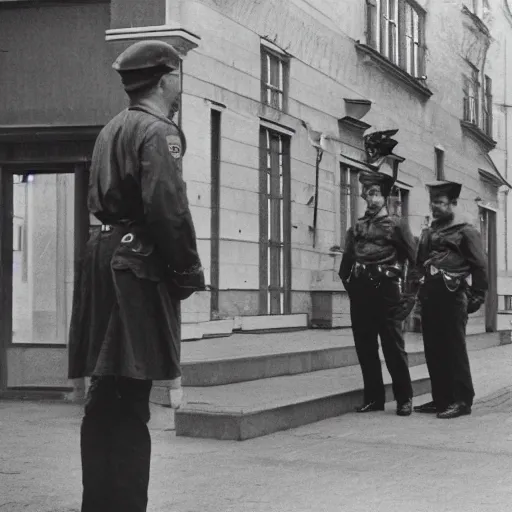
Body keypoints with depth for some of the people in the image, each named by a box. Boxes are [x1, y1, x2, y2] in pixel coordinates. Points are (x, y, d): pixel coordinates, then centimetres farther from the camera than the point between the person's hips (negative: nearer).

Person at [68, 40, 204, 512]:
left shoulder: (113, 129, 20)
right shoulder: (158, 132, -9)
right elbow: (168, 209, -20)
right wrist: (189, 272, -10)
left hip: (106, 256, 10)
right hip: (139, 266, -10)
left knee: (108, 397, 13)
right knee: (128, 399, -8)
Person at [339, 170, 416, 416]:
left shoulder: (396, 224, 3)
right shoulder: (357, 227, 15)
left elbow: (414, 258, 1)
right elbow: (346, 261, 19)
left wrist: (409, 292, -2)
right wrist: (351, 286, 10)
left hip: (387, 292, -5)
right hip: (360, 292, 5)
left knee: (393, 347, -3)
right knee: (365, 347, 6)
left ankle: (404, 399, 4)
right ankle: (373, 398, 14)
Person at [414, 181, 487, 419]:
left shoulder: (465, 231, -2)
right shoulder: (428, 233, 19)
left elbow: (480, 266, -5)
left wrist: (477, 297, -10)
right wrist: (419, 292, 13)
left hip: (452, 295, -7)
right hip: (429, 296, 7)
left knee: (454, 349, -5)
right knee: (432, 350, 8)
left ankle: (462, 400, -1)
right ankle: (440, 399, 16)